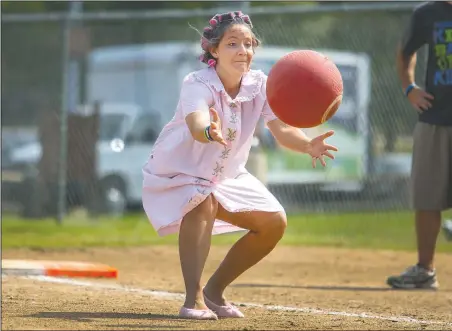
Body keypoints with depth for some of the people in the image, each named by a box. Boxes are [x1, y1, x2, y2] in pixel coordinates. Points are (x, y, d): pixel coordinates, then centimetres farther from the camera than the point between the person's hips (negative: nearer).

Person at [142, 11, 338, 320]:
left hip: (226, 175, 6)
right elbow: (197, 126, -51)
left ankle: (215, 290, 12)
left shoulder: (259, 85, -14)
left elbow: (282, 129, -26)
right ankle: (194, 299, -33)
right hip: (177, 171, -6)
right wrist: (210, 131, -76)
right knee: (203, 203, -36)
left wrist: (307, 145, -48)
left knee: (274, 223, -2)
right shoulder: (197, 85, -30)